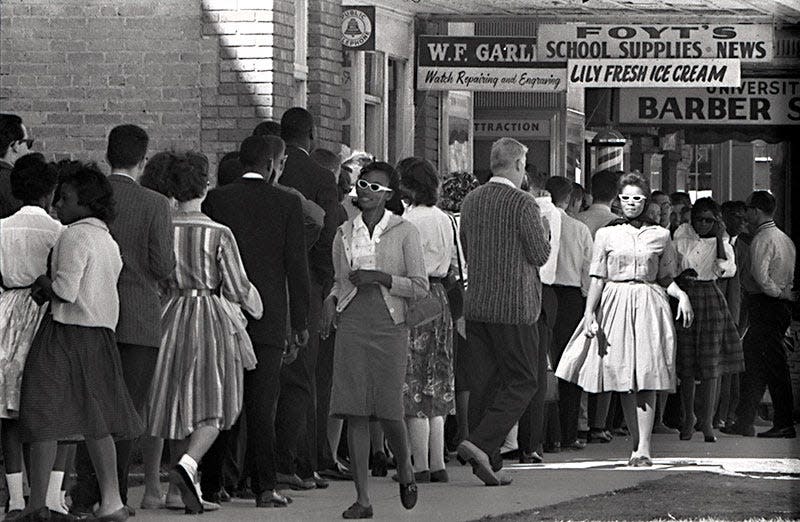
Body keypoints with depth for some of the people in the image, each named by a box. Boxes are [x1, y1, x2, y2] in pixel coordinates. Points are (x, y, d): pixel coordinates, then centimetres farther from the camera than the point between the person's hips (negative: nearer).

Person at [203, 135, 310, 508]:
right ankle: (264, 486, -4)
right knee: (262, 403, -1)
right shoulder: (287, 204, -2)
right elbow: (297, 264, -1)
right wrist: (300, 321, 4)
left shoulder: (216, 199, 0)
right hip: (269, 316, -1)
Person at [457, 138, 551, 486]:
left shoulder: (470, 201, 9)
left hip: (476, 304, 7)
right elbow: (541, 254, -9)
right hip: (514, 307, -7)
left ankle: (488, 463, 10)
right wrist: (540, 229, 8)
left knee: (485, 379, 9)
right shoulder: (522, 204, -12)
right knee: (524, 380, 1)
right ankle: (480, 444, -14)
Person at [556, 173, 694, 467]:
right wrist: (590, 314, -1)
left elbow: (666, 278, 14)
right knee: (624, 381, 0)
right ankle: (636, 444, 8)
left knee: (646, 378, -9)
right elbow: (597, 279, 7)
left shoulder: (660, 236, 9)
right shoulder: (606, 235, 8)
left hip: (649, 305, -1)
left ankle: (643, 448, -11)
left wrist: (681, 295, -5)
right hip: (615, 305, 1)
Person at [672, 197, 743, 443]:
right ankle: (688, 417, 17)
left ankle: (707, 422, -3)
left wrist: (719, 239, -8)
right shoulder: (681, 243, 10)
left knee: (711, 364, -5)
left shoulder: (722, 245, 7)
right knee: (686, 363, 2)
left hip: (711, 301, -1)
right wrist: (682, 275, -9)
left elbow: (727, 270, -9)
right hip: (685, 299, 1)